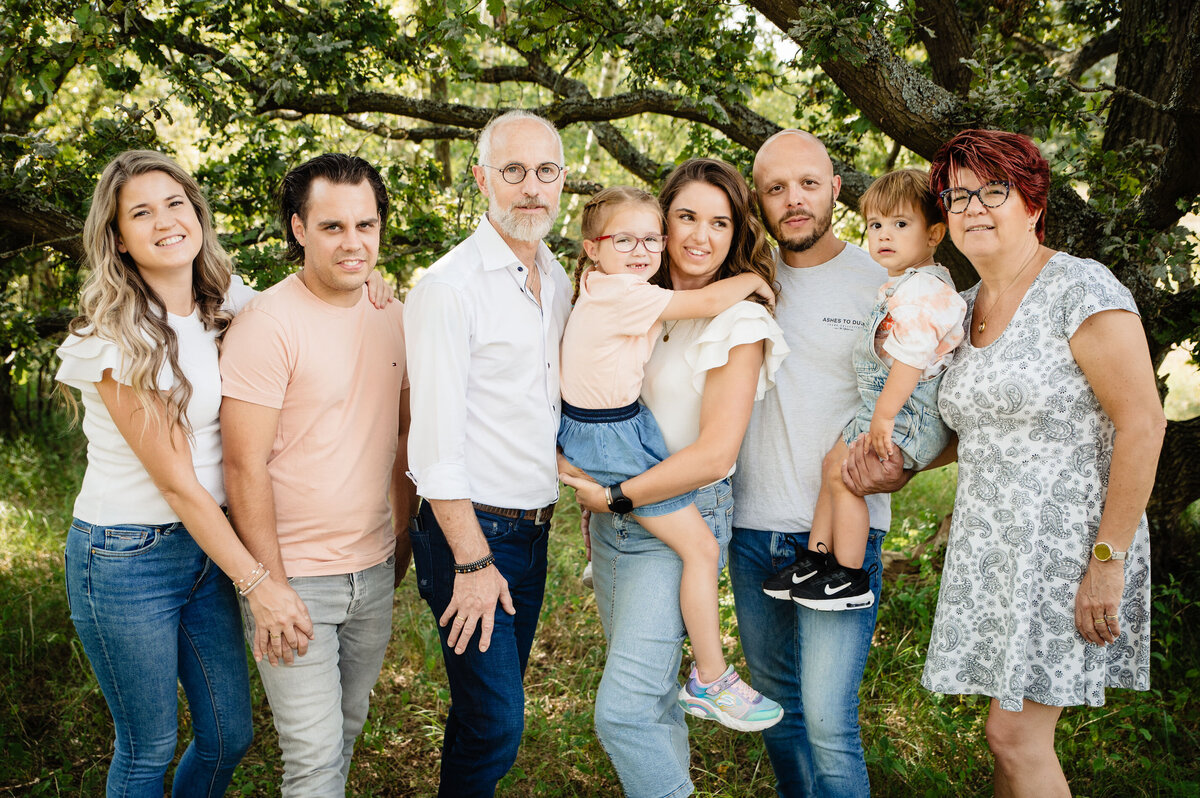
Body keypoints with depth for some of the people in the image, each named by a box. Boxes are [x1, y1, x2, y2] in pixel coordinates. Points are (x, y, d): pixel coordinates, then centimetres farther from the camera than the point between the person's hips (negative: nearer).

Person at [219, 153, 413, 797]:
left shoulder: (391, 315, 5)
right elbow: (245, 468, -17)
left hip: (374, 572, 6)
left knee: (347, 729, 20)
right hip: (294, 575, -6)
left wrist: (403, 538, 15)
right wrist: (270, 587, -17)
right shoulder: (267, 323, -16)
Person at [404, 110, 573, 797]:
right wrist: (472, 561, -18)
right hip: (471, 532, -7)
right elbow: (435, 441, -18)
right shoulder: (450, 287, -15)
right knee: (495, 723, -4)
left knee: (497, 709, 17)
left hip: (535, 529, 7)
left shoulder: (560, 282, 9)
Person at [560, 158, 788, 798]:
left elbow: (714, 455, -16)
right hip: (612, 522, 6)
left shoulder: (739, 324, -10)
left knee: (623, 709, -13)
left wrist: (616, 496, -12)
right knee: (651, 697, 16)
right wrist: (588, 487, 8)